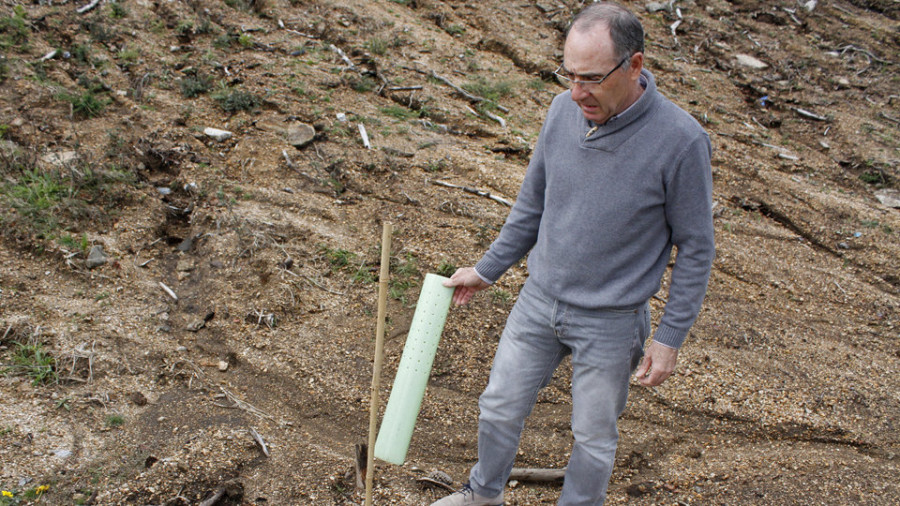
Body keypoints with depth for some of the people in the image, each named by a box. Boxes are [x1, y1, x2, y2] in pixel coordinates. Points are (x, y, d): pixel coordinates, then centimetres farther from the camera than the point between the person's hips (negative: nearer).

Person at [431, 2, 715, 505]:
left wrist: (670, 338, -10)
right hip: (539, 300, 5)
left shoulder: (681, 141, -22)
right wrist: (487, 270, 11)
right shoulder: (564, 111, -8)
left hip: (610, 323, -4)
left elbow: (696, 249, -12)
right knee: (500, 407, 18)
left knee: (594, 437, 15)